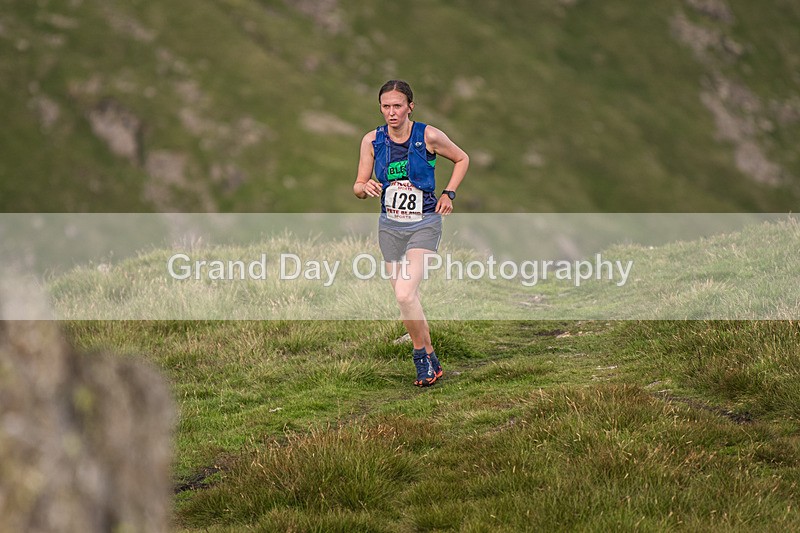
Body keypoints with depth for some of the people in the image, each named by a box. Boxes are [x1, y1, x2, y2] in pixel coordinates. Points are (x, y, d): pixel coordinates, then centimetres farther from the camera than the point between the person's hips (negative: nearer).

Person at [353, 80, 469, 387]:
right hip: (390, 226, 4)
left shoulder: (429, 136, -10)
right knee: (405, 300, 8)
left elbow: (462, 159, 8)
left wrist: (448, 193, -2)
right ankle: (429, 359, 24)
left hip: (424, 224, -4)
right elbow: (358, 187, 3)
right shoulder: (372, 140, -2)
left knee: (405, 293, -21)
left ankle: (422, 356, -2)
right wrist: (366, 188, -20)